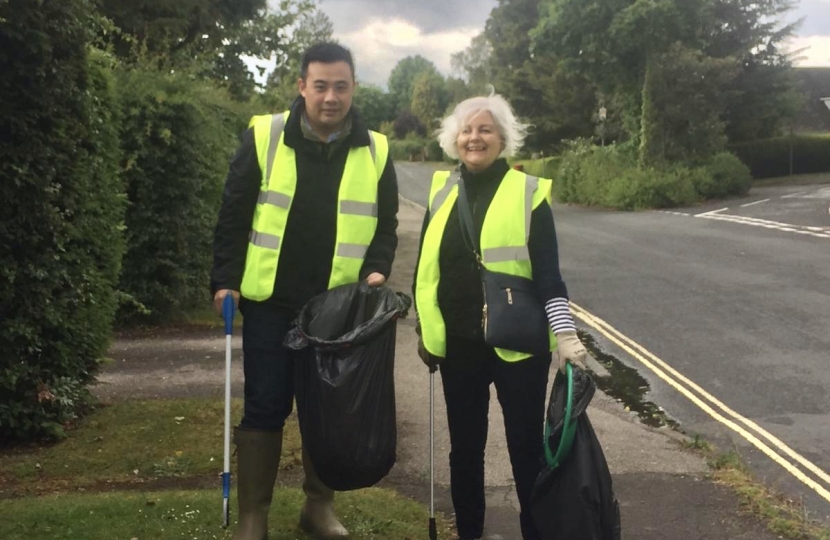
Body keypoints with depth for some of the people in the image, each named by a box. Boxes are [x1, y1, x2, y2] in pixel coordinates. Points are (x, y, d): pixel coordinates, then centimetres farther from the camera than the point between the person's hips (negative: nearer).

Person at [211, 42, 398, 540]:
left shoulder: (376, 151, 2)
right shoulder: (264, 137, -4)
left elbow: (385, 224, 8)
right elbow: (234, 215, -1)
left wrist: (376, 270, -9)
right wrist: (226, 280, -6)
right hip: (271, 301, -2)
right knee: (265, 408, 4)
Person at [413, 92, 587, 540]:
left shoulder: (528, 192, -6)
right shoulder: (442, 191, 5)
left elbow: (548, 272, -9)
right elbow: (426, 266, 12)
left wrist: (565, 335, -18)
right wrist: (424, 330, 14)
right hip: (458, 343, 4)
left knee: (526, 446, 6)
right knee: (464, 446, 15)